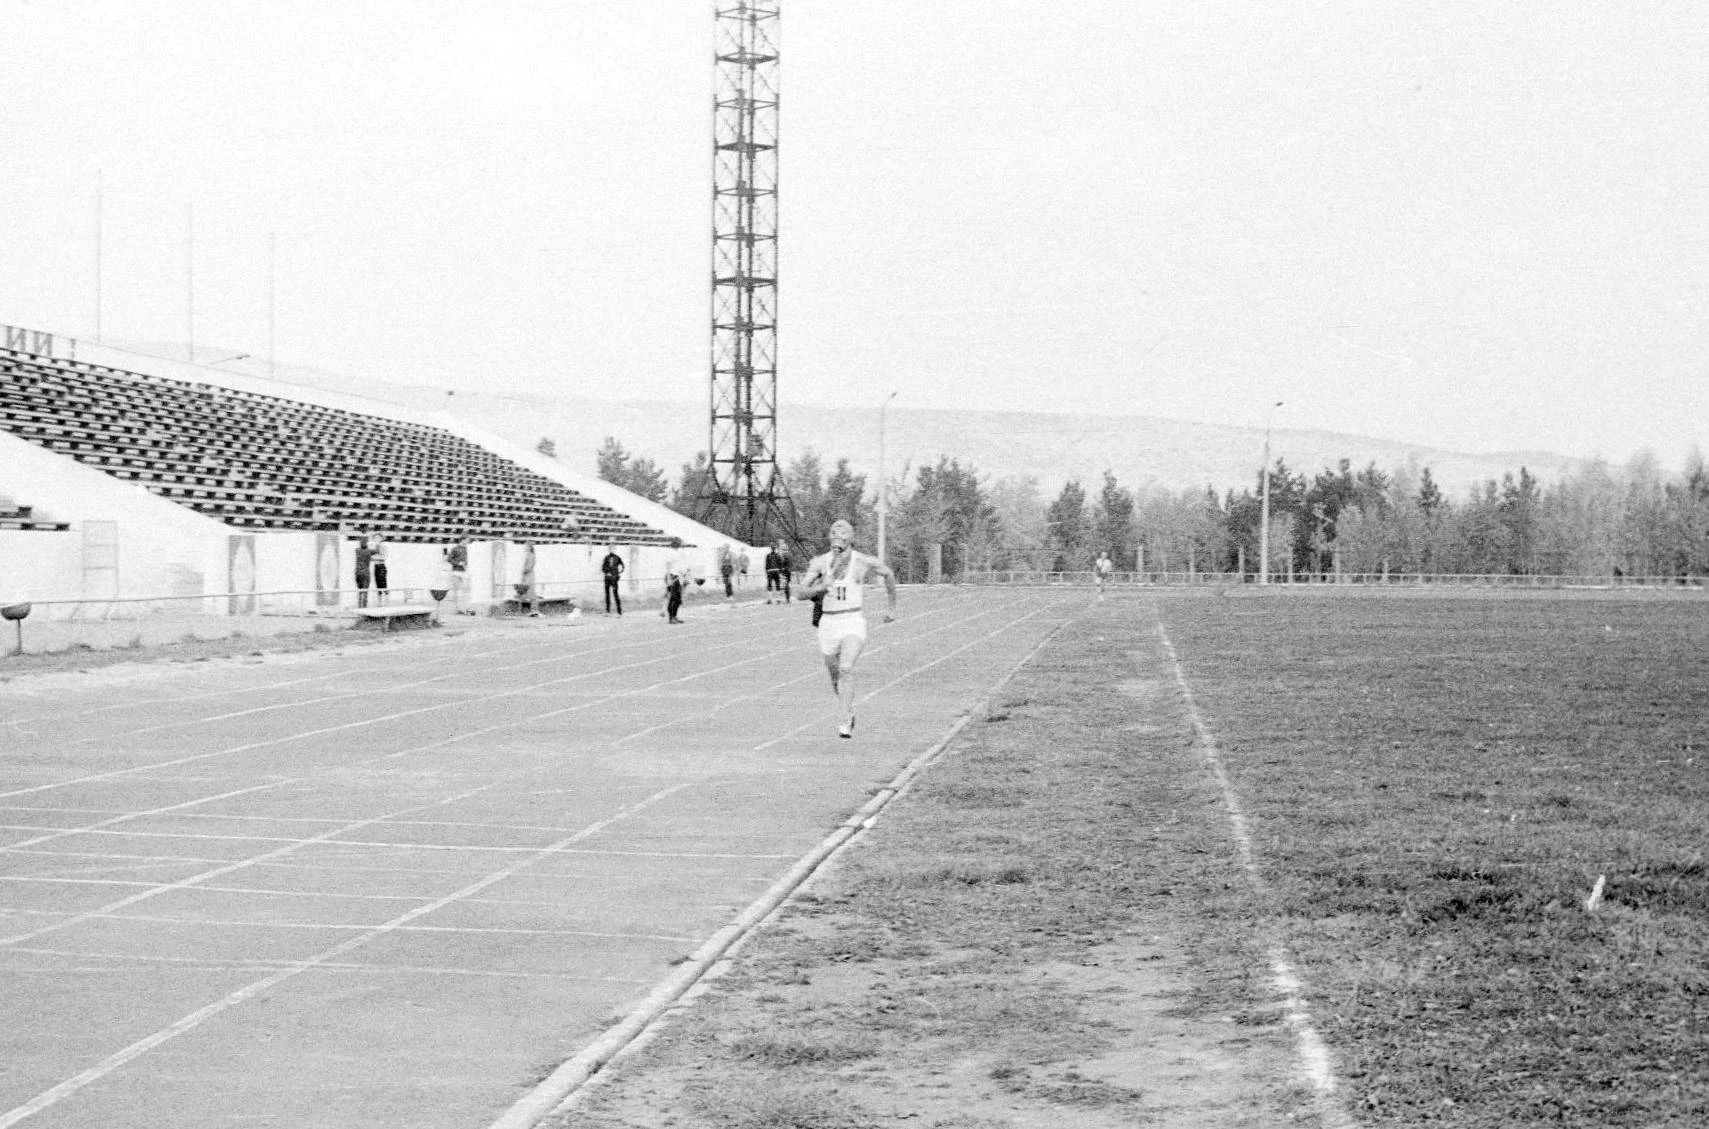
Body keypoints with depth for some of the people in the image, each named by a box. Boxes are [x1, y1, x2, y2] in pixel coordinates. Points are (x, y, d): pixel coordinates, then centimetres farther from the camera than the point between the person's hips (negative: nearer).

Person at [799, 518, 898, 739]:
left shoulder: (864, 562, -2)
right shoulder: (820, 562, 1)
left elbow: (888, 574, 17)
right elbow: (802, 592, -3)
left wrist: (892, 607, 22)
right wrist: (821, 587, -22)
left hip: (854, 621, -3)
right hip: (828, 622, 3)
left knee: (846, 669, -23)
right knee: (835, 677, 13)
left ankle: (845, 723, -24)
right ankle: (849, 713, 40)